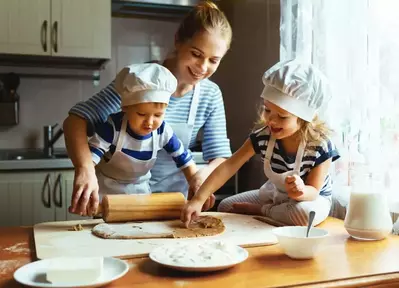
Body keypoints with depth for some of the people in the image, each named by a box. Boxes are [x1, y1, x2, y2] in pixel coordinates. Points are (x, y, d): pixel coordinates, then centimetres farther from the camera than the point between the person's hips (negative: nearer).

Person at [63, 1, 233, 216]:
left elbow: (220, 157, -7)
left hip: (173, 199, 3)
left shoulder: (211, 96, -8)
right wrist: (85, 168, -42)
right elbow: (76, 120, -23)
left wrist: (203, 175, -30)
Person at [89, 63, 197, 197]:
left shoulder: (163, 132, -21)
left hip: (139, 188, 3)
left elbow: (185, 160, -11)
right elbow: (89, 157, -35)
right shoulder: (113, 127, -30)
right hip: (107, 186, -2)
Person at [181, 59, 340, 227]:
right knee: (225, 206, -1)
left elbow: (313, 191, -25)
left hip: (311, 199, -3)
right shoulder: (263, 137, -22)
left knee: (305, 213, -39)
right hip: (275, 194, 3)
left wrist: (301, 191, -51)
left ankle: (260, 211, -11)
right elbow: (229, 166, -26)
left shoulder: (321, 146, -30)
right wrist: (198, 199, -35)